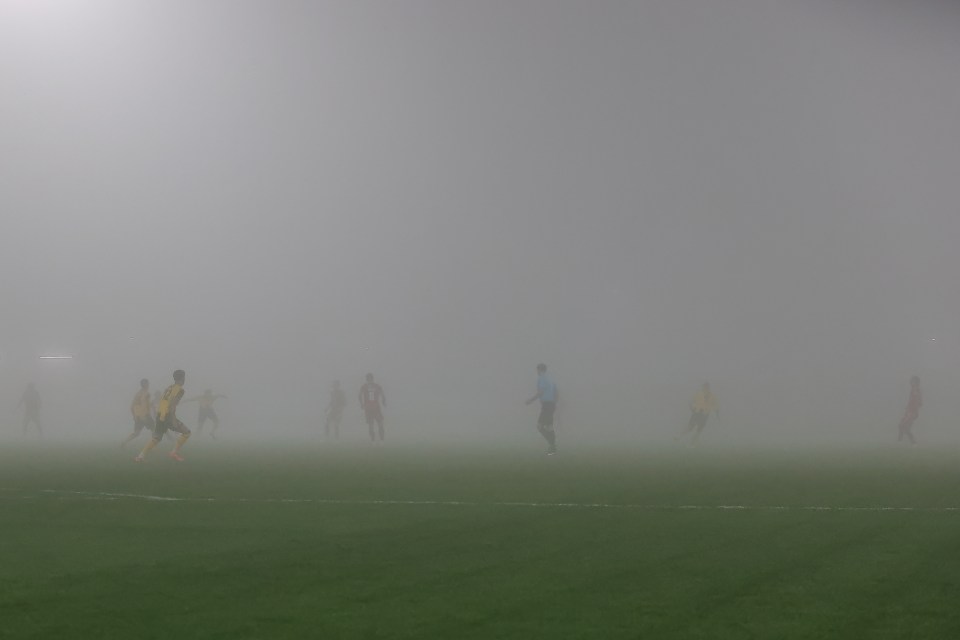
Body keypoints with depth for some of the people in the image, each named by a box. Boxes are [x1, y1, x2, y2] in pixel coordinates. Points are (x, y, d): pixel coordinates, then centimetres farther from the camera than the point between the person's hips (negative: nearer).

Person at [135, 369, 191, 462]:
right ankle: (175, 452, -2)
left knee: (155, 439, 15)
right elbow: (172, 403, -18)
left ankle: (140, 456, 4)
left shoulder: (169, 388, 20)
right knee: (186, 432, 3)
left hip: (160, 416, 8)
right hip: (168, 417, -8)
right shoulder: (180, 390, -5)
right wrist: (174, 419, -20)